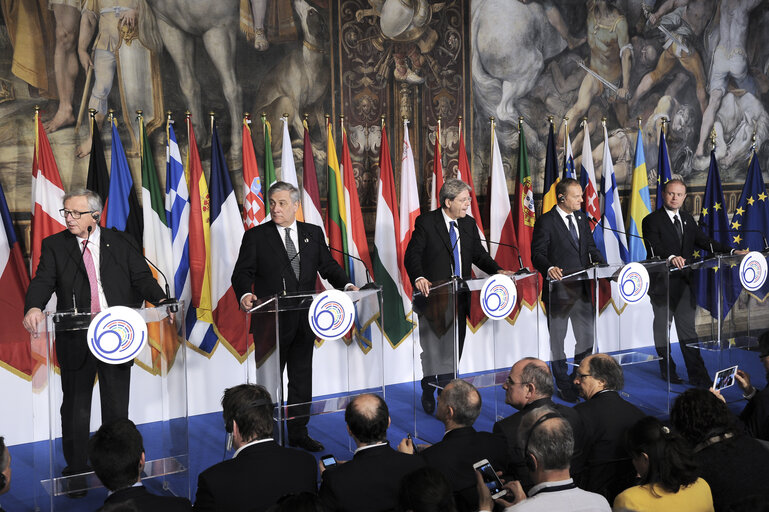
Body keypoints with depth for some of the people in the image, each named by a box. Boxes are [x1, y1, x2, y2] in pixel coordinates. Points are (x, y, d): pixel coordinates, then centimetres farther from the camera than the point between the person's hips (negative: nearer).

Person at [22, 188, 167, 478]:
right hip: (75, 338, 0)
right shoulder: (54, 245, 5)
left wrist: (161, 300, -19)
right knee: (75, 407, 9)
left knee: (117, 407, 9)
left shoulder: (121, 242, 6)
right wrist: (33, 307, -28)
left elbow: (142, 278, 0)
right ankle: (76, 470, 23)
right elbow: (43, 281, -6)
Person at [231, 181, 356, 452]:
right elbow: (242, 273, -8)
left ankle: (298, 433, 25)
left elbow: (328, 266, 9)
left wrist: (347, 285, -10)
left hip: (304, 320, 4)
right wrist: (245, 294, -29)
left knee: (302, 379, 13)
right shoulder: (255, 236, -1)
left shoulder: (314, 233, 8)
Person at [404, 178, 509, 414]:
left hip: (459, 297, 5)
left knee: (454, 349, 10)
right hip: (433, 296, -5)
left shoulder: (469, 224, 9)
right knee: (434, 348, 0)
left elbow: (479, 255, 13)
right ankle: (429, 393, 17)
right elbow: (412, 255, -14)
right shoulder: (426, 222, -8)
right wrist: (418, 278, -33)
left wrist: (498, 271, -5)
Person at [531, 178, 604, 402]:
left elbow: (591, 247, 15)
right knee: (558, 340, 6)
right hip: (558, 289, -6)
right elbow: (537, 254, -14)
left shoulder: (581, 218, 10)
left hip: (582, 288, 6)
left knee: (587, 337, 12)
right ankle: (564, 385, 18)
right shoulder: (545, 222, -10)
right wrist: (549, 268, -34)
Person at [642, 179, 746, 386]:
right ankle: (667, 371, 20)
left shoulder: (688, 219, 14)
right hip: (663, 283, -4)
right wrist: (671, 258, -40)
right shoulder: (651, 221, -6)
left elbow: (704, 241, 10)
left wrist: (732, 251, -2)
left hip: (685, 282, 4)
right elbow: (654, 249, -20)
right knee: (662, 327, 8)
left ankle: (697, 375, 3)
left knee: (688, 328, 3)